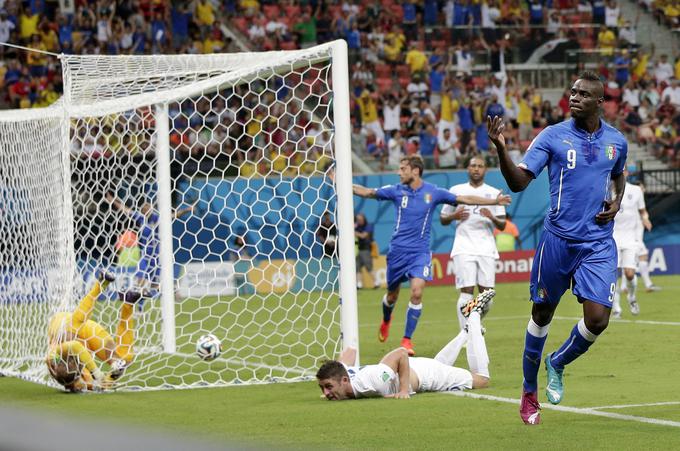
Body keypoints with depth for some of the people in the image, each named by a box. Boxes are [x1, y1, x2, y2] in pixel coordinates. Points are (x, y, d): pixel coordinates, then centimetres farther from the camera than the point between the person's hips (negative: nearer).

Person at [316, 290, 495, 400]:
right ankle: (468, 330, 54)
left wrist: (404, 390, -38)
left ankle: (474, 315, 28)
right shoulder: (338, 374, -27)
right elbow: (350, 351, -5)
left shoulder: (369, 383, -47)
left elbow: (401, 353, -39)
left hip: (423, 372, -6)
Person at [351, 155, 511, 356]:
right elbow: (367, 192, 4)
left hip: (420, 251, -1)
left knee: (417, 292, -18)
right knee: (392, 294, 11)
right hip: (398, 250, 1)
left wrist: (494, 201, -1)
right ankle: (386, 321, 46)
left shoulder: (433, 192, -2)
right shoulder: (397, 191, 1)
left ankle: (407, 339, -10)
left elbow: (464, 199, 3)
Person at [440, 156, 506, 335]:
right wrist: (454, 216, -8)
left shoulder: (494, 193, 11)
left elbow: (502, 225, 8)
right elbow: (442, 219, 13)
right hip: (464, 249, -2)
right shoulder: (456, 190, 9)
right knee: (467, 291, -12)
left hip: (487, 249, 2)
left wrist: (493, 218, -14)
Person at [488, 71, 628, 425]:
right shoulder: (553, 136, -6)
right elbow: (518, 182, -12)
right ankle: (529, 393, 26)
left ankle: (557, 364, 21)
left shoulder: (616, 141, 5)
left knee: (597, 319, -11)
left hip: (599, 244, 2)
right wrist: (501, 148, -28)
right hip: (558, 239, -2)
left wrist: (616, 202, 6)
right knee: (542, 314, 9)